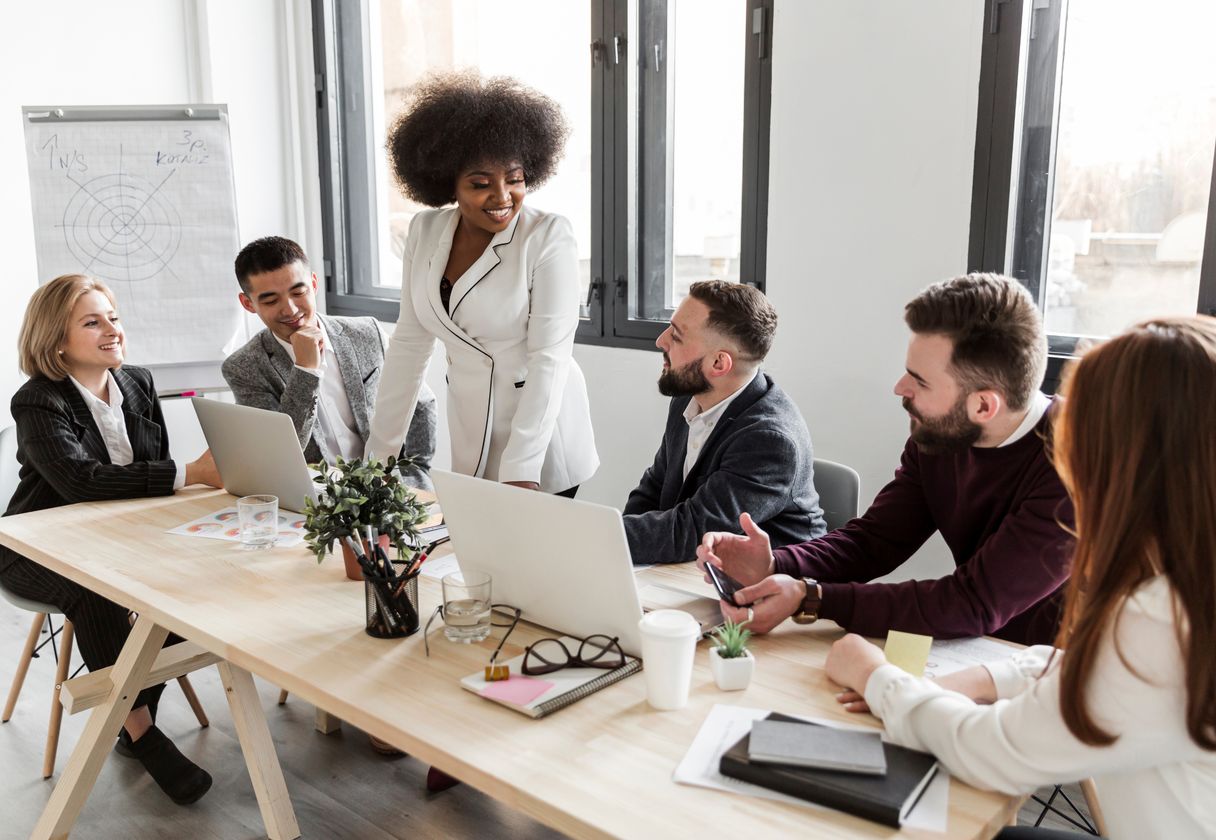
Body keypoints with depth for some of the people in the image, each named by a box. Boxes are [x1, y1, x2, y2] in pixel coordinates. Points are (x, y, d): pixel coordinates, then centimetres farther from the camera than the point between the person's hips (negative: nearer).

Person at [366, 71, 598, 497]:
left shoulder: (548, 236, -13)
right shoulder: (425, 232, 2)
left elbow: (550, 356, -17)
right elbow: (409, 342, 7)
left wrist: (521, 470, -22)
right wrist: (380, 448, 5)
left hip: (542, 449, -4)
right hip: (469, 446, 4)